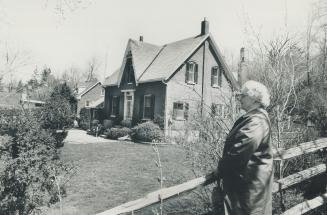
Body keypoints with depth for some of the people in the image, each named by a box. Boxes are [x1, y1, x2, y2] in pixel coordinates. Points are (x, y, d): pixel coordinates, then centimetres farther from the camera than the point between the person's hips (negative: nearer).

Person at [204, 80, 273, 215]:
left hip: (249, 183, -9)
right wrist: (220, 171, 8)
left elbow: (238, 153, -26)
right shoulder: (251, 118, 12)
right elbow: (234, 147, 12)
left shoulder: (256, 121, -20)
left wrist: (217, 173, -15)